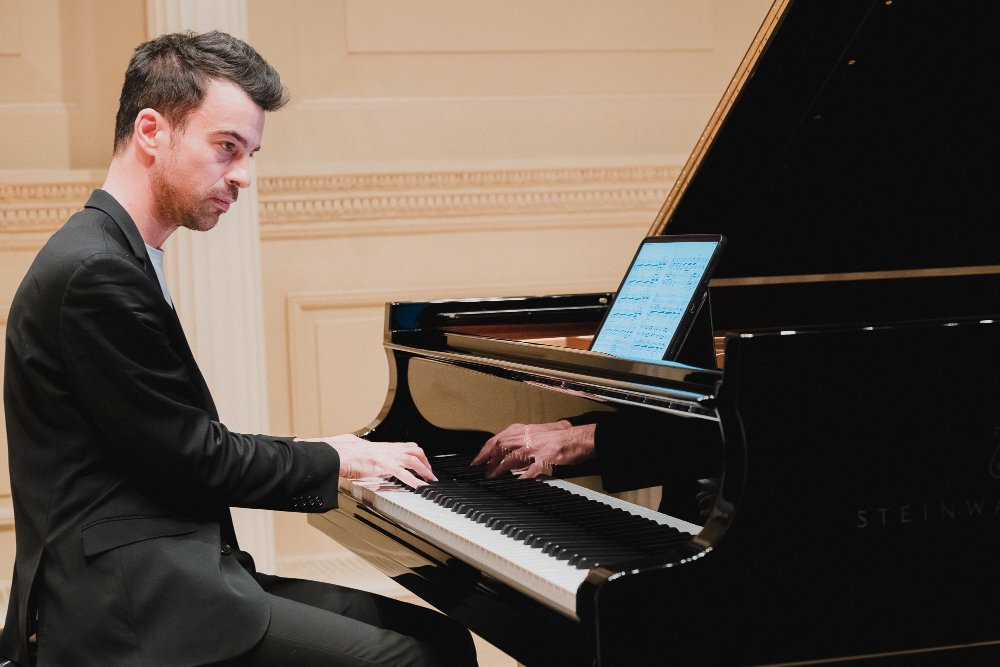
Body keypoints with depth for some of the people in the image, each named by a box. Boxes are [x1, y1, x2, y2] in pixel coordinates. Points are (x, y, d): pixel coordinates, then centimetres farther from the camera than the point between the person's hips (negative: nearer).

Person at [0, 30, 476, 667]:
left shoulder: (119, 257, 15)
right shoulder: (94, 273, -16)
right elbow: (194, 459, -14)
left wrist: (308, 452, 8)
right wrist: (334, 460, -1)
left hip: (166, 573, 10)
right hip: (129, 609, -10)